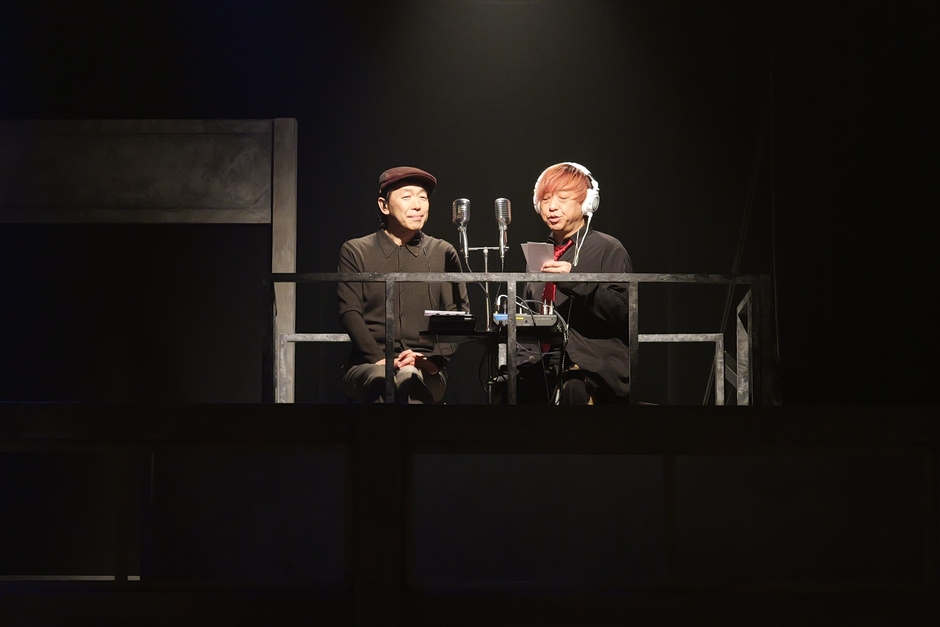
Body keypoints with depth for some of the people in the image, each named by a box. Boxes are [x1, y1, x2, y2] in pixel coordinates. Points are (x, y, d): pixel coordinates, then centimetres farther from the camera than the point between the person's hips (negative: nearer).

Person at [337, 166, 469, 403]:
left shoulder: (443, 254, 14)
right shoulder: (355, 252, 11)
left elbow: (459, 315, 6)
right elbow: (350, 313, 1)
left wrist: (433, 359, -12)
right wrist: (379, 359, -16)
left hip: (424, 373, 1)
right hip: (368, 366, -1)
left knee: (409, 378, -35)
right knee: (382, 380, -36)